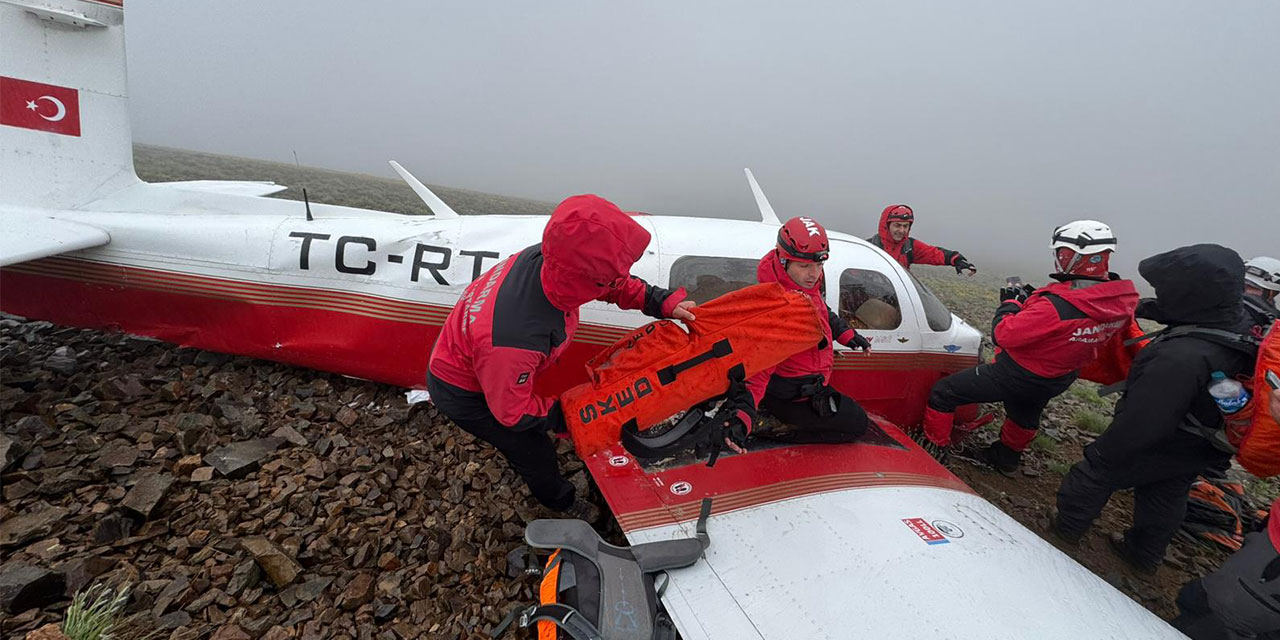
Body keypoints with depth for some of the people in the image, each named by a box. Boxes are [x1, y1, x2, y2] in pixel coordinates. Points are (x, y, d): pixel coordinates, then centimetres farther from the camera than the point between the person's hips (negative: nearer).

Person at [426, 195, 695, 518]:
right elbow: (511, 412, -26)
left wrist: (664, 303, -11)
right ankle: (561, 502, 45)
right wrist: (564, 416, -12)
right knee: (535, 451, 13)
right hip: (462, 394, -6)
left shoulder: (544, 257, -27)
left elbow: (619, 284, -7)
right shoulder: (513, 340, -47)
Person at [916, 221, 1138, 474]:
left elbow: (1002, 335, -31)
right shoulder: (1121, 301, -9)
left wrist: (1010, 303, -13)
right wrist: (1033, 301, 2)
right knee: (1026, 414, 35)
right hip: (1059, 380, 9)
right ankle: (1006, 457, 57)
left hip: (1017, 375, -8)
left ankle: (933, 448, 12)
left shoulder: (1058, 306, -37)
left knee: (942, 393, 1)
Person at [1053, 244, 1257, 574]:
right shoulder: (1241, 331, -10)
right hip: (1197, 452, 8)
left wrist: (1100, 454, -21)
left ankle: (1065, 530, 32)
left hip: (1154, 449, -8)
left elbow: (1142, 422, -33)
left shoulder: (1181, 357, -39)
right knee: (1164, 500, 25)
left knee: (1091, 478, 13)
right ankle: (1144, 554, 46)